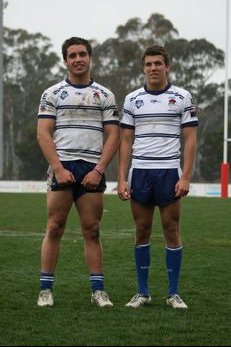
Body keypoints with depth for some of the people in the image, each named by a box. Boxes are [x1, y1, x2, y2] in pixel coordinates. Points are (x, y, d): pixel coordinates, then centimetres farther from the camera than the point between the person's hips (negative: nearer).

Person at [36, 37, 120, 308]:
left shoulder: (104, 95, 11)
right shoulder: (52, 94, 8)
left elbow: (113, 135, 6)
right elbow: (43, 134, 1)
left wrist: (99, 169, -6)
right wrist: (59, 169, -10)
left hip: (92, 171, 1)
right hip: (61, 168, -1)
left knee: (92, 231, 2)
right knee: (54, 229, -2)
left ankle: (98, 290, 6)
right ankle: (46, 289, 3)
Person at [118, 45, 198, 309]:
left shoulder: (182, 97, 2)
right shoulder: (132, 99, 8)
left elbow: (190, 140, 0)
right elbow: (126, 141, 9)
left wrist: (185, 177, -9)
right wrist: (122, 179, 1)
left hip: (169, 173, -2)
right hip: (139, 172, 2)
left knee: (171, 231, 0)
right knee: (142, 232, 5)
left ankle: (173, 293, 8)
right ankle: (142, 292, 13)